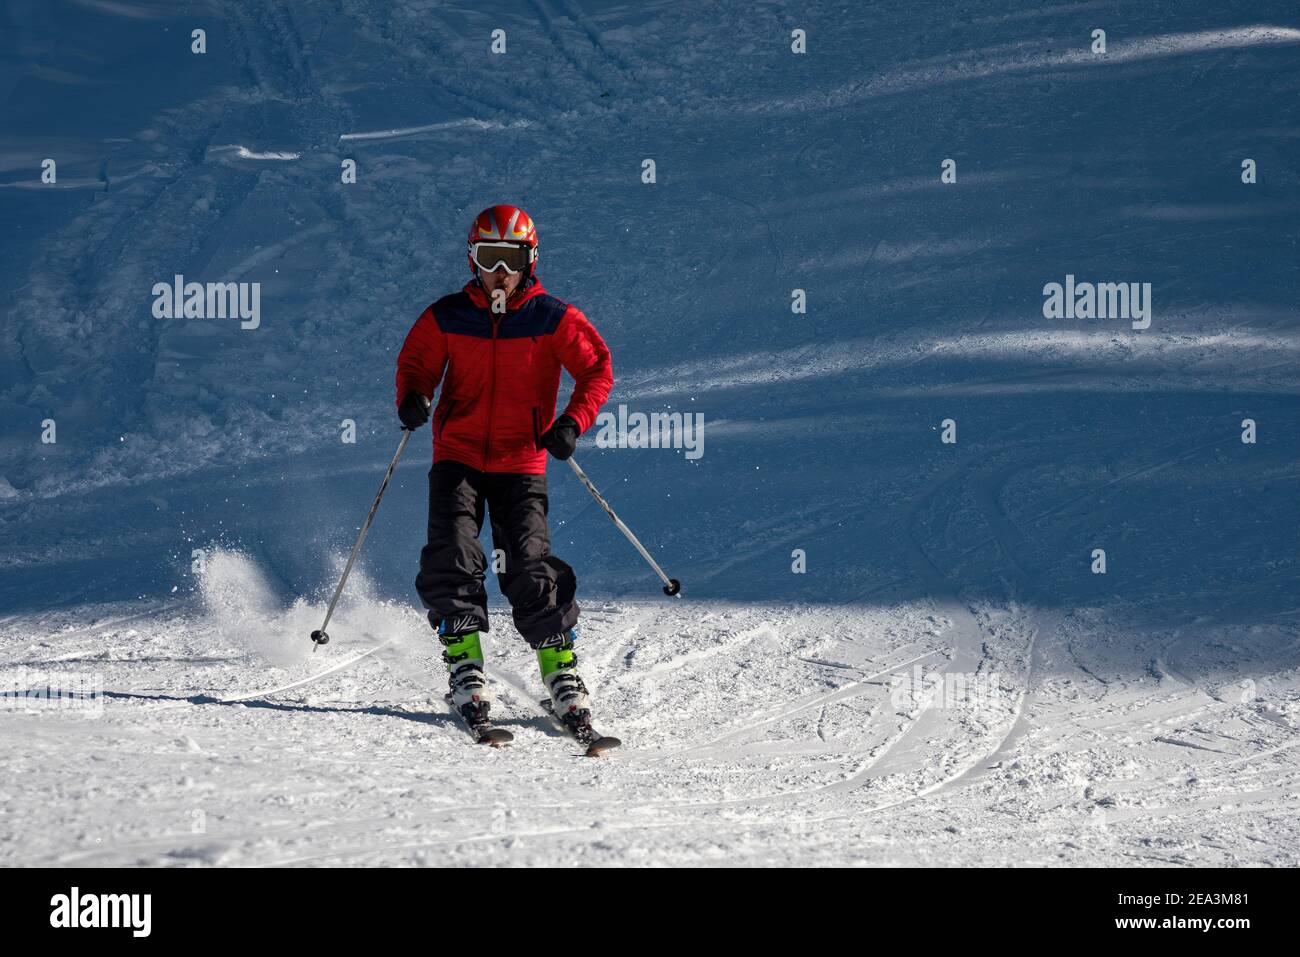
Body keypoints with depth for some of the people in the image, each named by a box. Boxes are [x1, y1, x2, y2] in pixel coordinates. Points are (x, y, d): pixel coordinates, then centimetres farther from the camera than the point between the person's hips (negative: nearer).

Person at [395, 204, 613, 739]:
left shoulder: (552, 318, -2)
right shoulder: (446, 317, 2)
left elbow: (598, 368, 1)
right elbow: (416, 362, 11)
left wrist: (573, 421, -14)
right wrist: (412, 397, -12)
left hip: (522, 462, -1)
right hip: (458, 457, 2)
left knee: (531, 567, -11)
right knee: (452, 556, -15)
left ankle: (560, 669, -2)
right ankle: (464, 663, -10)